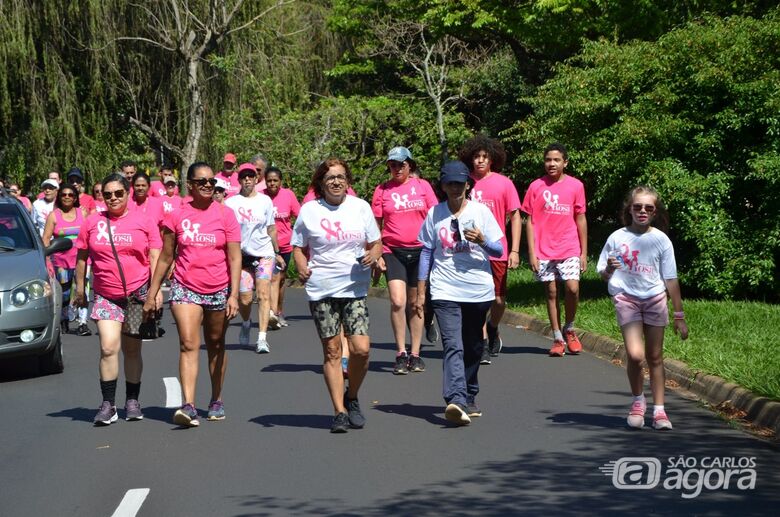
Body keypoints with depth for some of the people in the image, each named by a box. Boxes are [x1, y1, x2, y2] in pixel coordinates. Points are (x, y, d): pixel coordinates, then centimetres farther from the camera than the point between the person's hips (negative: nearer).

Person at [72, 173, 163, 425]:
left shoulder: (143, 222, 2)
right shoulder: (92, 222, 5)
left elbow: (155, 258, 3)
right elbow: (82, 257, 13)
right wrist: (80, 289, 13)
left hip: (138, 293, 0)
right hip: (106, 296, 0)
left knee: (132, 350, 8)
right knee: (108, 348, -14)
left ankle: (132, 401, 22)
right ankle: (108, 405, -10)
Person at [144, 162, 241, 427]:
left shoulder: (225, 215, -1)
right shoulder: (177, 216, 2)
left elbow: (235, 258, -3)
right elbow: (166, 258, 9)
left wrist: (234, 295, -11)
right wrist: (152, 293, 8)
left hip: (218, 290, 0)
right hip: (186, 289, 0)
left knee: (216, 346, 13)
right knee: (188, 345, -13)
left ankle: (216, 400, 28)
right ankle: (188, 405, -21)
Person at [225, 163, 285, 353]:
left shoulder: (265, 201, 6)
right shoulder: (230, 203, 1)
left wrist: (277, 253, 18)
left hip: (264, 253, 0)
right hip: (241, 255, 0)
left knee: (263, 294, -14)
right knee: (244, 299, 0)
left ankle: (262, 339, -17)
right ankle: (246, 323, 34)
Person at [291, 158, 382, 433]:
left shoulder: (361, 207, 7)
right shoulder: (309, 211, 3)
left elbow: (376, 243, 14)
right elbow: (299, 247, 12)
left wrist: (373, 255, -8)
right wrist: (302, 268, -8)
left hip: (355, 288, 1)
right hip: (321, 290, -1)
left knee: (361, 348, -11)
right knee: (332, 351, 0)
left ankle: (352, 397, 15)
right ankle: (340, 412, 7)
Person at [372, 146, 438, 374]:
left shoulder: (422, 186, 5)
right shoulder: (382, 190, 4)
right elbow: (376, 225, 7)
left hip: (420, 250, 1)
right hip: (393, 251, -1)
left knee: (415, 303, 8)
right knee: (397, 302, -14)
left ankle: (415, 354, 17)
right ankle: (401, 354, -6)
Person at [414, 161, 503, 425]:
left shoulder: (481, 211, 4)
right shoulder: (434, 214, 5)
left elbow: (499, 250, 5)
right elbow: (426, 252, 10)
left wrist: (482, 240, -16)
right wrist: (420, 291, 7)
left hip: (479, 291, 2)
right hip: (445, 291, -2)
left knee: (473, 347, 13)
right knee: (453, 346, -16)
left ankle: (469, 397, 29)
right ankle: (456, 400, -29)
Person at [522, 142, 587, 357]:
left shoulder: (575, 186, 3)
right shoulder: (536, 187, 2)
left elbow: (580, 220, 8)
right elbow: (530, 221, 4)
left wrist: (584, 252, 5)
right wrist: (531, 252, -2)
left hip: (569, 250, 0)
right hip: (543, 252, 0)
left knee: (573, 289, -13)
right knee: (551, 292, 4)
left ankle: (569, 329, 11)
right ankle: (557, 339, 12)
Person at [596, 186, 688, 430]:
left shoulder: (661, 240, 1)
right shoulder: (617, 238, -1)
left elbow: (670, 279, 5)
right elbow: (602, 274, 6)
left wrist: (679, 315, 5)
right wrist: (609, 269, -19)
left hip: (655, 299, 2)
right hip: (626, 298, -1)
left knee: (655, 357, 6)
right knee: (635, 355, -16)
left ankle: (659, 410, 16)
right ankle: (638, 401, 8)